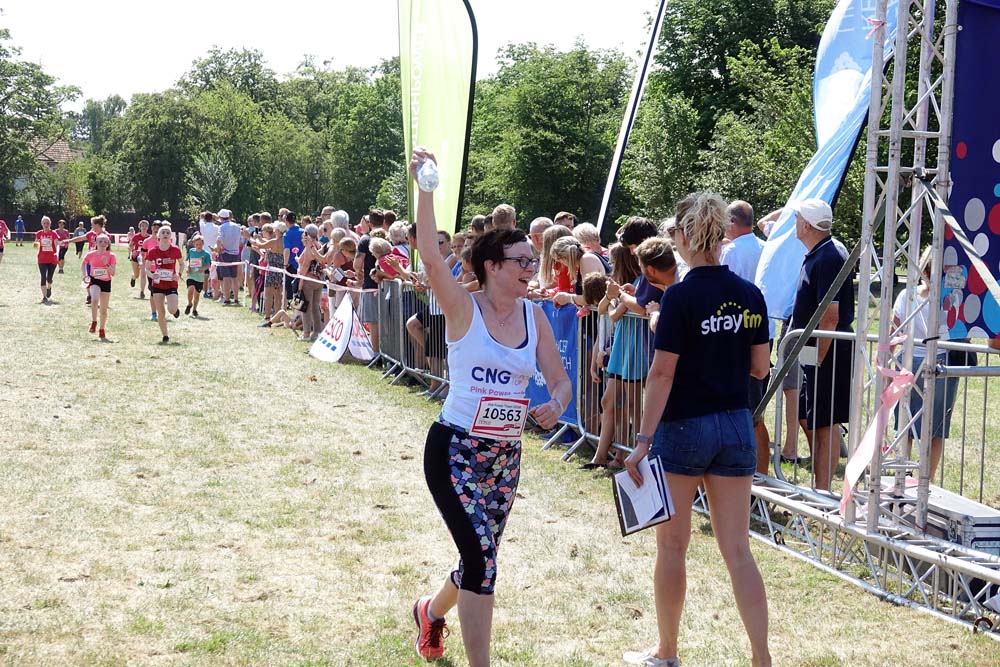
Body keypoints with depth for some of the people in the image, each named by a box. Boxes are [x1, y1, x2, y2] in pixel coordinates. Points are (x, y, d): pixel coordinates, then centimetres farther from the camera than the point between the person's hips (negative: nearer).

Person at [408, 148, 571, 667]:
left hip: (507, 455, 6)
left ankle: (431, 612, 48)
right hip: (456, 450, -6)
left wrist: (555, 405, -18)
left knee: (480, 559, 17)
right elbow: (430, 254, -26)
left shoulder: (533, 317, 3)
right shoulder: (463, 308, -11)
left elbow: (560, 380, 5)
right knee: (482, 560, -16)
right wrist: (424, 186, -36)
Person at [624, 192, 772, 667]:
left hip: (683, 429, -5)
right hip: (736, 427, 5)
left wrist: (643, 440, -13)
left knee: (672, 546, 10)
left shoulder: (681, 297, -14)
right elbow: (760, 367, 8)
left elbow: (662, 373, -16)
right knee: (738, 551, 6)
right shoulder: (749, 295, 2)